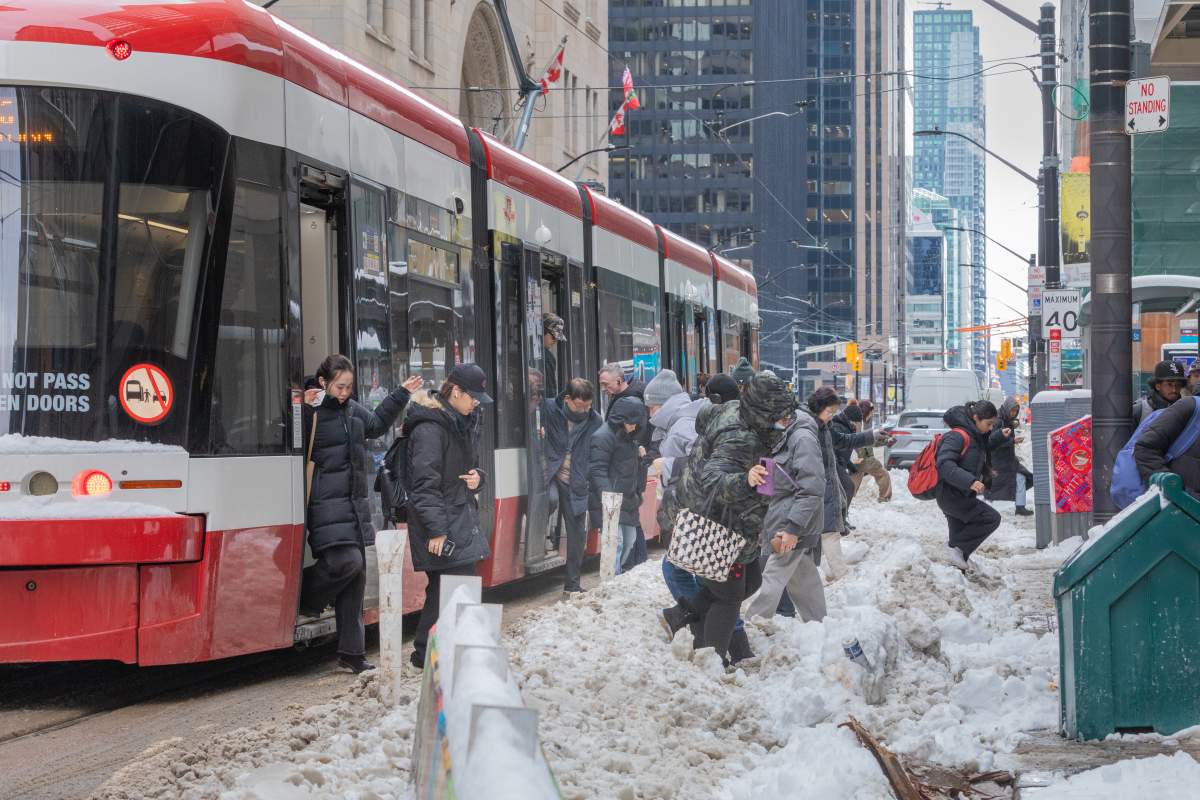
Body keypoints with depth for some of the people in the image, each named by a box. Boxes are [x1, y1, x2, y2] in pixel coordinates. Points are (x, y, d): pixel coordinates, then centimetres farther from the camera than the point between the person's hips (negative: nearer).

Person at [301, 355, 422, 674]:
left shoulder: (354, 411, 14)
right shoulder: (311, 413, -10)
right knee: (346, 561, -21)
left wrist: (402, 395, 36)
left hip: (354, 504, 8)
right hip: (326, 505, -8)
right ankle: (307, 598, 10)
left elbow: (377, 423, 35)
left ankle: (352, 653, 11)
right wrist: (305, 411, -34)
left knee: (356, 576, 6)